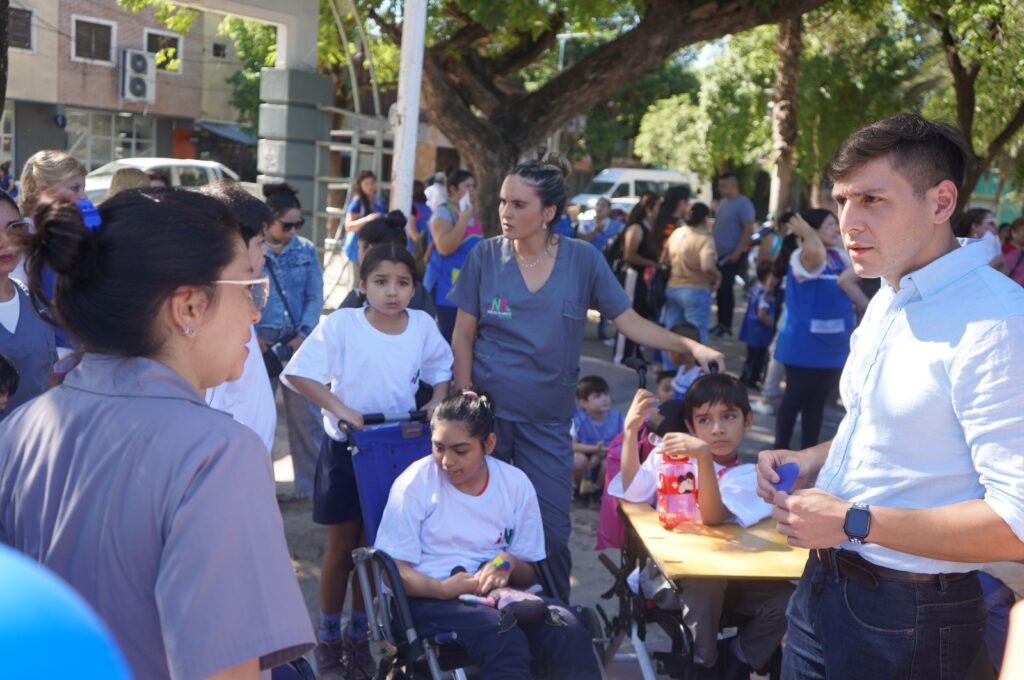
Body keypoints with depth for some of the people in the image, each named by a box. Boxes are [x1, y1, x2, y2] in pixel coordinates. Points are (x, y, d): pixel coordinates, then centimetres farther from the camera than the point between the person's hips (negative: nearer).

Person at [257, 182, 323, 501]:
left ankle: (310, 484, 13)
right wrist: (253, 337, -10)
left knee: (305, 415, 3)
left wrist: (302, 336, -7)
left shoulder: (306, 251, 6)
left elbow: (315, 298, 5)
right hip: (260, 342, -2)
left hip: (300, 341, 2)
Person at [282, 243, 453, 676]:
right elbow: (298, 373, -19)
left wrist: (437, 402, -6)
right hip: (345, 448, -3)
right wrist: (341, 409, -27)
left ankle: (358, 635, 28)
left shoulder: (422, 325, -5)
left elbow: (441, 368, 12)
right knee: (341, 548, 9)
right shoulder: (341, 324, -16)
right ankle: (328, 635, 27)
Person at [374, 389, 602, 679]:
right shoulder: (414, 483, -4)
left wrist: (509, 564, -10)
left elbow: (529, 573, 13)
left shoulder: (516, 483, 6)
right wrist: (442, 588, -23)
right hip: (431, 596, -3)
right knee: (506, 641, -34)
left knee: (569, 630, -27)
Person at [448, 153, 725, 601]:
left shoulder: (582, 259, -3)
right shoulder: (486, 255, -3)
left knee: (552, 532, 2)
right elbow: (462, 337, 0)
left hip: (547, 420, 0)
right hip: (488, 411, 0)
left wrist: (691, 346, -16)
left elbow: (631, 323, -2)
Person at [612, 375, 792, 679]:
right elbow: (633, 494, -11)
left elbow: (712, 517, -21)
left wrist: (704, 457, -34)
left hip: (728, 574, 1)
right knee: (706, 579, -33)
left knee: (785, 600, -21)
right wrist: (631, 431, -18)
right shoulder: (670, 454, 5)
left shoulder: (748, 476, -1)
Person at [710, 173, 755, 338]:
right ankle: (722, 323, 18)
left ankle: (726, 325, 2)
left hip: (732, 255, -8)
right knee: (720, 288, 10)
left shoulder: (743, 204, -13)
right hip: (718, 253, 8)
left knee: (725, 288, -6)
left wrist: (737, 252, -22)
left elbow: (748, 229, -18)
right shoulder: (723, 202, 12)